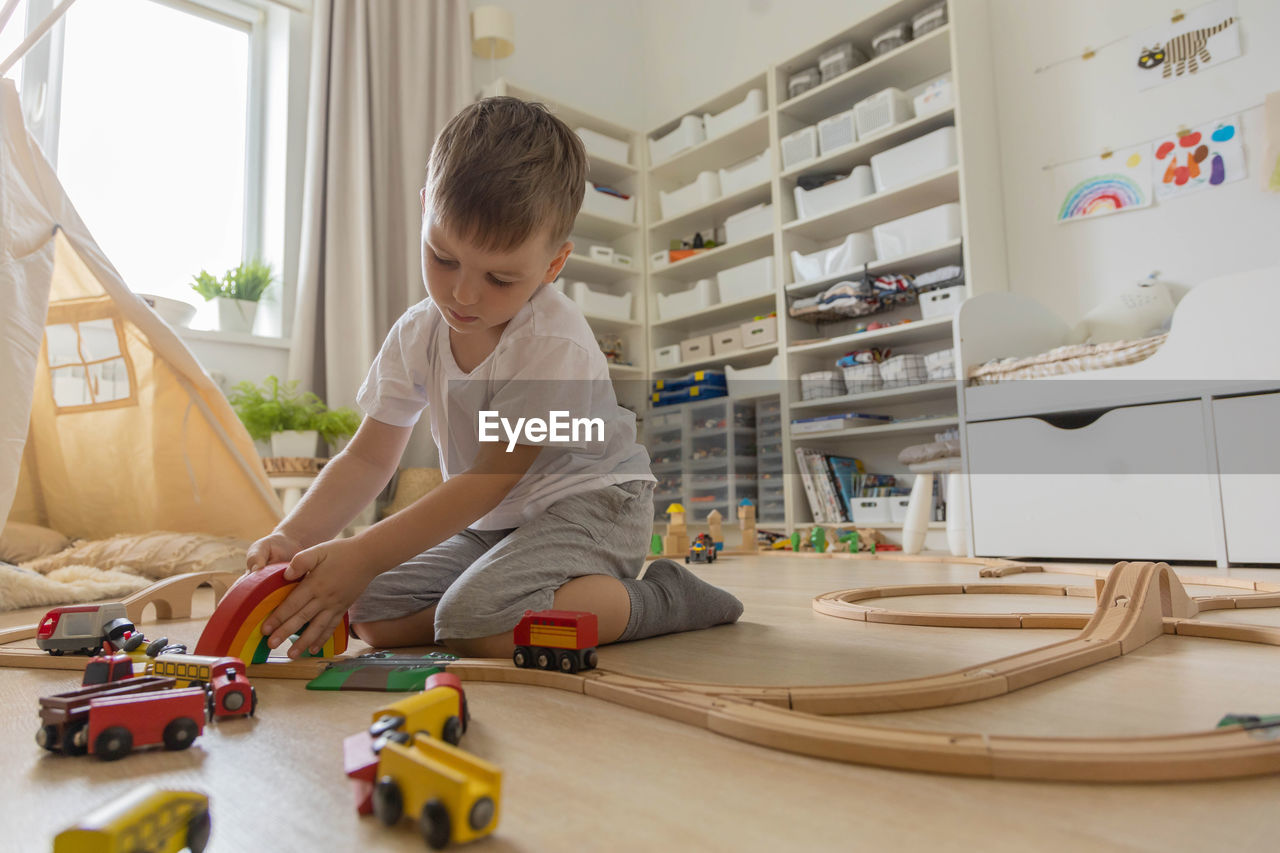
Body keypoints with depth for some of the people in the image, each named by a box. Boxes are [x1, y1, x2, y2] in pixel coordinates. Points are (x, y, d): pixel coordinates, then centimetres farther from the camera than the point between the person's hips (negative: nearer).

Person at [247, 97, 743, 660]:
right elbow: (367, 458, 0)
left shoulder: (556, 345, -24)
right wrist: (292, 538, -17)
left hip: (589, 503, -8)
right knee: (370, 612, -4)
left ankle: (660, 598, -11)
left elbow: (490, 479, -25)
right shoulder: (416, 335, -2)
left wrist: (362, 556, -29)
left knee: (476, 619, -31)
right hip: (494, 522, 8)